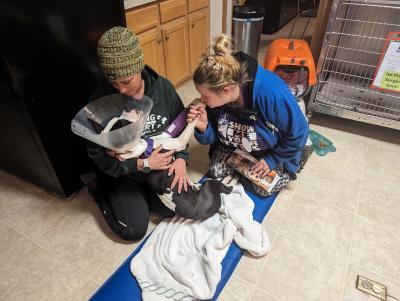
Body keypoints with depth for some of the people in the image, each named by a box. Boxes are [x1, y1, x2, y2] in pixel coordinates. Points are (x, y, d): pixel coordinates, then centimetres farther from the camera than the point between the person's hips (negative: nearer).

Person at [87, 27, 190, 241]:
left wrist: (181, 158, -16)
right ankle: (102, 191, 19)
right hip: (123, 171, -3)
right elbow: (99, 155, -18)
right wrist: (144, 164, -25)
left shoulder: (162, 87, -15)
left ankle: (144, 191, 22)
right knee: (135, 230, -5)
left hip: (161, 162, 3)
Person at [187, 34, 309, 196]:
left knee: (263, 188, -6)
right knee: (216, 172, 0)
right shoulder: (218, 95, -26)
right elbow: (213, 137, -13)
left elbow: (299, 132, -26)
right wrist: (203, 128, -36)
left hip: (275, 148, -4)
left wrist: (272, 159, -16)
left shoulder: (272, 94, -43)